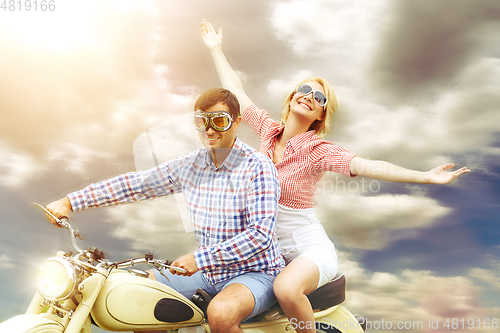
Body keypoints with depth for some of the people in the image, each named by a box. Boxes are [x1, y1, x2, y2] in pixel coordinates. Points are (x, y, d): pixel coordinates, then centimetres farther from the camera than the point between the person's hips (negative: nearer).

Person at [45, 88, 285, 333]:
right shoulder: (190, 165, 2)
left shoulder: (258, 167, -16)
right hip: (208, 271, 6)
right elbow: (134, 184, 6)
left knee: (220, 313, -37)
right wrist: (70, 202, 4)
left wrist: (200, 258, -28)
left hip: (255, 272, -6)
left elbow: (261, 234, -24)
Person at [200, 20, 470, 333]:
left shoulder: (320, 151, -14)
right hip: (268, 244, 6)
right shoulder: (269, 130, 1)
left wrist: (424, 176, -39)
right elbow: (238, 93, 10)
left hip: (309, 247, -6)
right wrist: (216, 50, 18)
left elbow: (369, 166, -27)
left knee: (287, 288, -33)